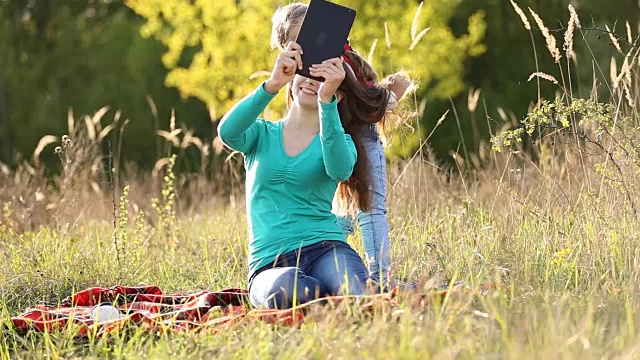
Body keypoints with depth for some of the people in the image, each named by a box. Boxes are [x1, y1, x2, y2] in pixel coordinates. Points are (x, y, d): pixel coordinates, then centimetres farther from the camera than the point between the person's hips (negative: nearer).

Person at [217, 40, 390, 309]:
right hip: (270, 264, 2)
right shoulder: (262, 135, 14)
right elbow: (228, 132, -12)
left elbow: (339, 170, -15)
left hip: (325, 249, -2)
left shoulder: (338, 140, 12)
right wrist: (272, 85, -24)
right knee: (285, 289, -39)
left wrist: (326, 99, -26)